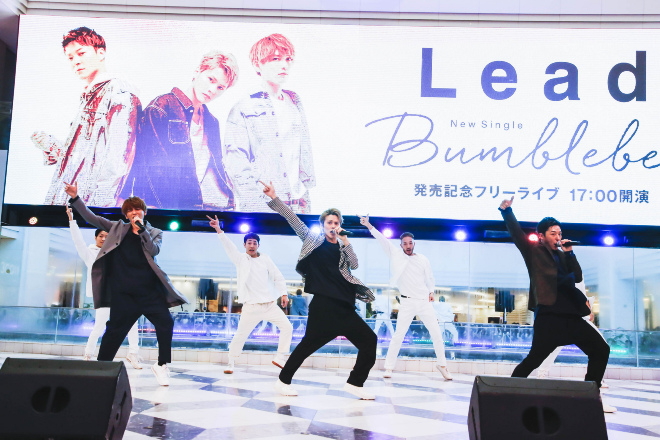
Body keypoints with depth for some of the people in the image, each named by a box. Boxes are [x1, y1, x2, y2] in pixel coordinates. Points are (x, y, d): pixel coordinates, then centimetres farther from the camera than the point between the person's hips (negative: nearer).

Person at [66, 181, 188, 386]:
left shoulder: (155, 233, 10)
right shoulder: (118, 228, 11)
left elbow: (154, 250, -9)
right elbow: (92, 218, 9)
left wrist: (141, 228, -14)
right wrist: (75, 199, 0)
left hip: (149, 290, 0)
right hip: (123, 292, 0)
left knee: (165, 323, -11)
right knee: (115, 330, 1)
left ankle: (161, 365, 6)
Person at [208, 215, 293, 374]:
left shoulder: (265, 259, 10)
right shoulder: (240, 259, 3)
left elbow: (277, 276, 12)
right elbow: (229, 246, -12)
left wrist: (283, 293, 1)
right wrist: (219, 230, -25)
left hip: (269, 304, 3)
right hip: (251, 306, -3)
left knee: (287, 327, 0)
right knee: (240, 335, -4)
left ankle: (280, 358, 14)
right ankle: (231, 362, 17)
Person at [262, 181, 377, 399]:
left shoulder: (342, 247, 17)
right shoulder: (314, 240, 7)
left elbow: (354, 265, 1)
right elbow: (292, 218, 2)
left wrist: (345, 240, -5)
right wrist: (274, 198, -5)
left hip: (344, 306, 5)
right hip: (323, 305, -5)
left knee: (369, 341, 0)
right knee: (309, 344, -8)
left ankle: (355, 383, 10)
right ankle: (284, 380, 11)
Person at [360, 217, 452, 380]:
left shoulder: (423, 260, 7)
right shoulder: (396, 255, 1)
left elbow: (430, 278, 22)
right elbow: (382, 239, -7)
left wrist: (431, 292, 8)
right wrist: (369, 225, -15)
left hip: (424, 301, 3)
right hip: (407, 302, -2)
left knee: (436, 332, 4)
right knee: (399, 334, -6)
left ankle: (442, 364, 19)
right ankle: (389, 367, 4)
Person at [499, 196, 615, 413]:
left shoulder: (562, 255, 21)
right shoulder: (533, 251, 5)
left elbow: (578, 277, 13)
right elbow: (517, 233, -8)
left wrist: (569, 253, 3)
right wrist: (506, 211, -20)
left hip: (571, 315, 7)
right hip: (549, 316, -7)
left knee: (601, 350, 6)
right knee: (534, 359, -14)